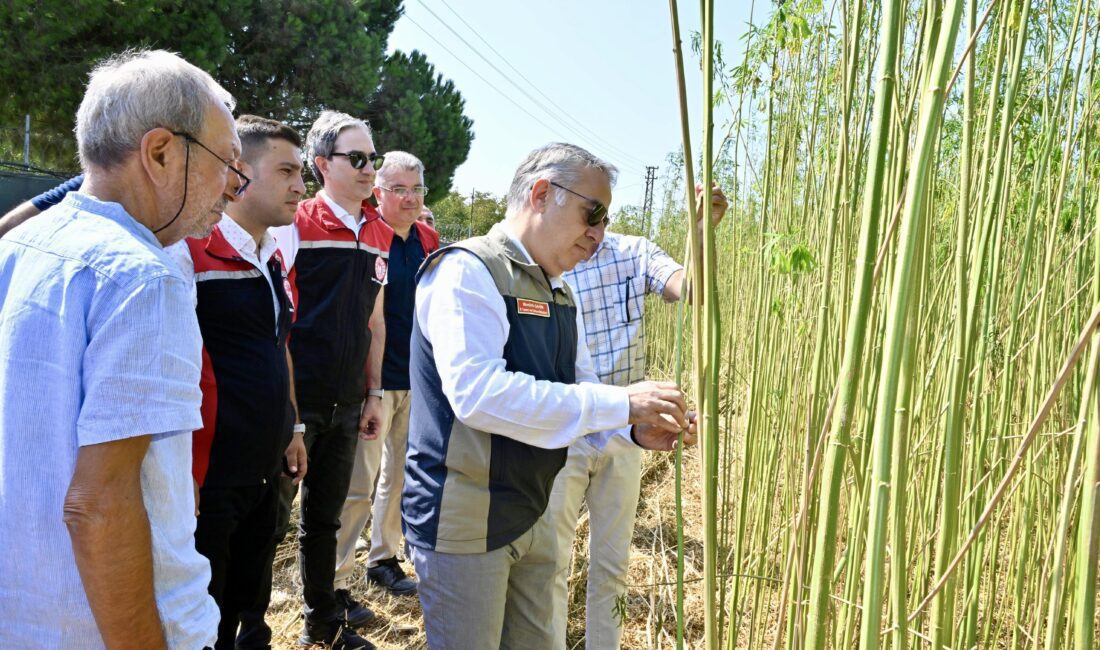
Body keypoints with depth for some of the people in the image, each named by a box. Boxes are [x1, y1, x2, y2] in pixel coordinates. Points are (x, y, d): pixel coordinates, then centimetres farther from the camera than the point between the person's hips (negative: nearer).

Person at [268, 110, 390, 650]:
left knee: (324, 518, 19)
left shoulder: (380, 235, 9)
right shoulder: (294, 225, -9)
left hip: (347, 404, 6)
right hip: (295, 401, -5)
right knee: (271, 517, 4)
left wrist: (373, 394, 12)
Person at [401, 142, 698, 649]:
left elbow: (579, 393, 14)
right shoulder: (466, 270, -17)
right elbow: (477, 392, -30)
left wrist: (636, 430, -8)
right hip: (463, 523, -8)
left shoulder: (558, 293, 11)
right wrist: (621, 403, -27)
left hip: (530, 514, 8)